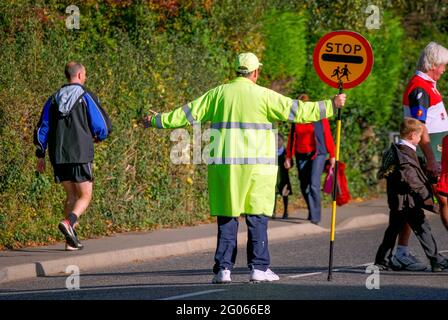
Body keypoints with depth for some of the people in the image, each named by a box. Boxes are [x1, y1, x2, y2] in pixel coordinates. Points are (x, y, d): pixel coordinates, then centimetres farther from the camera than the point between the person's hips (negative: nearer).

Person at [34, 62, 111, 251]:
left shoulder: (53, 99, 12)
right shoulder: (86, 97, -2)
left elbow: (42, 129, 11)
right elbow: (103, 126, -4)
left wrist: (40, 155, 15)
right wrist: (98, 137, 19)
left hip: (58, 156, 5)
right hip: (80, 154, -5)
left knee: (71, 195, 15)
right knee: (85, 196, 1)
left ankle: (71, 241, 6)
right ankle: (68, 223, -28)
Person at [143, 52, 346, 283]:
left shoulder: (219, 93, 6)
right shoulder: (263, 95, -3)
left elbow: (189, 113, 10)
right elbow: (296, 111, -3)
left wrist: (157, 121, 22)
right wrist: (330, 106, 5)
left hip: (224, 165, 3)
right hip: (256, 165, -3)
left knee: (226, 217, 7)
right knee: (257, 216, 3)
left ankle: (223, 269, 3)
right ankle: (259, 268, 1)